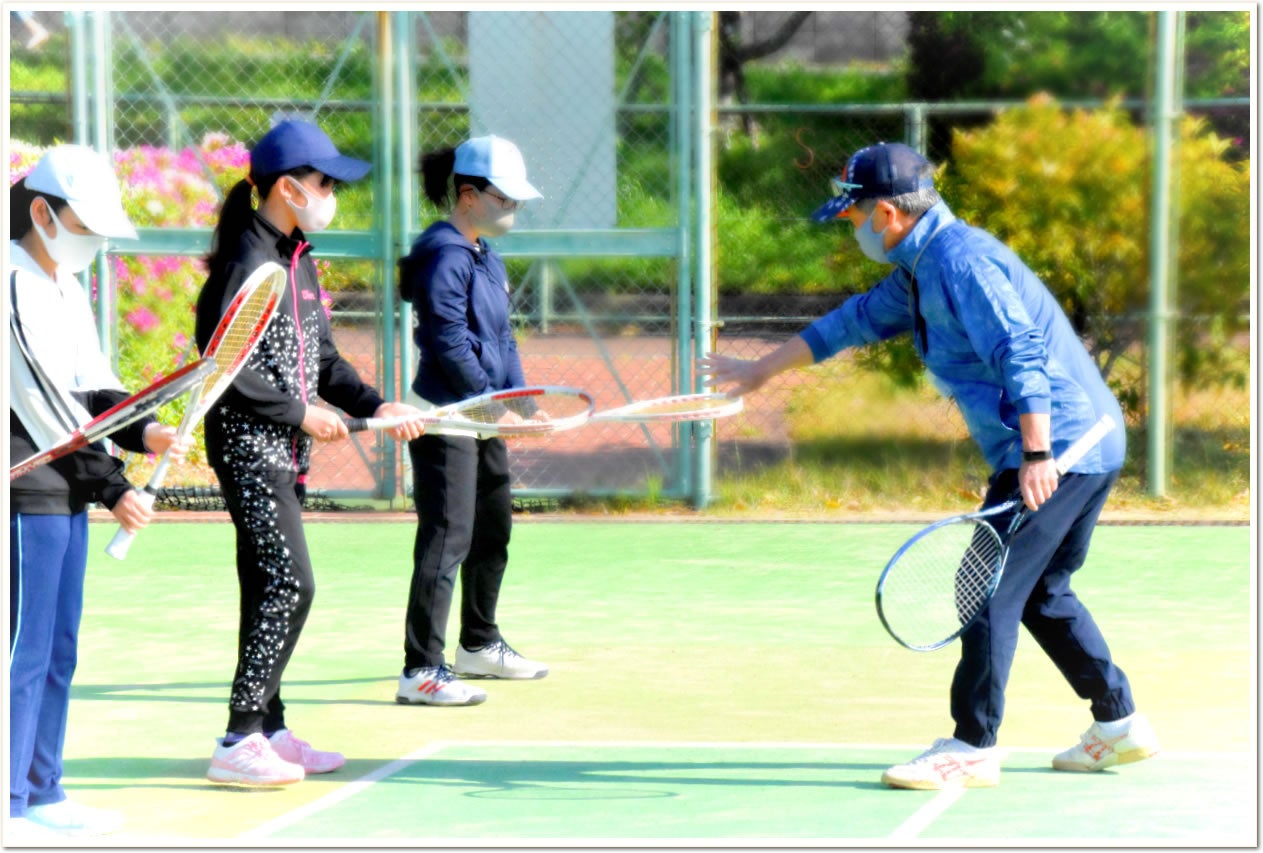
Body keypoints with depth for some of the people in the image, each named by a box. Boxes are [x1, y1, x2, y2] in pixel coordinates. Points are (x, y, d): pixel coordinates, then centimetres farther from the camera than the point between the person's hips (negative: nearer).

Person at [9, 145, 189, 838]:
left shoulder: (67, 287, 17)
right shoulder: (15, 286, -14)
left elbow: (91, 387, 18)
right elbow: (44, 405, -18)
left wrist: (142, 431, -2)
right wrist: (112, 487, -14)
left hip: (64, 497, 10)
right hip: (25, 496, -10)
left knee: (56, 652, 13)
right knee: (23, 652, -7)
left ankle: (41, 796, 21)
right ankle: (7, 808, -3)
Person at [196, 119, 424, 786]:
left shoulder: (300, 262, 14)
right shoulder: (248, 264, -15)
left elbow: (320, 358, 20)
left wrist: (374, 406, 6)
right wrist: (299, 412, -15)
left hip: (286, 453, 9)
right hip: (247, 449, -9)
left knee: (272, 591, 11)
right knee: (288, 584, -13)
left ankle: (269, 731, 17)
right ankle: (239, 741, -10)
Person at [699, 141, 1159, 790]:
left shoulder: (960, 261, -16)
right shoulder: (921, 269, 17)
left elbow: (1022, 354, -23)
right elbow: (855, 320, 31)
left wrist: (1037, 456, -28)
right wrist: (761, 370, 38)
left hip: (1056, 448, -10)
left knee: (992, 588, -8)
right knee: (1041, 593, 16)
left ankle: (973, 747, -5)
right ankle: (1120, 724, 20)